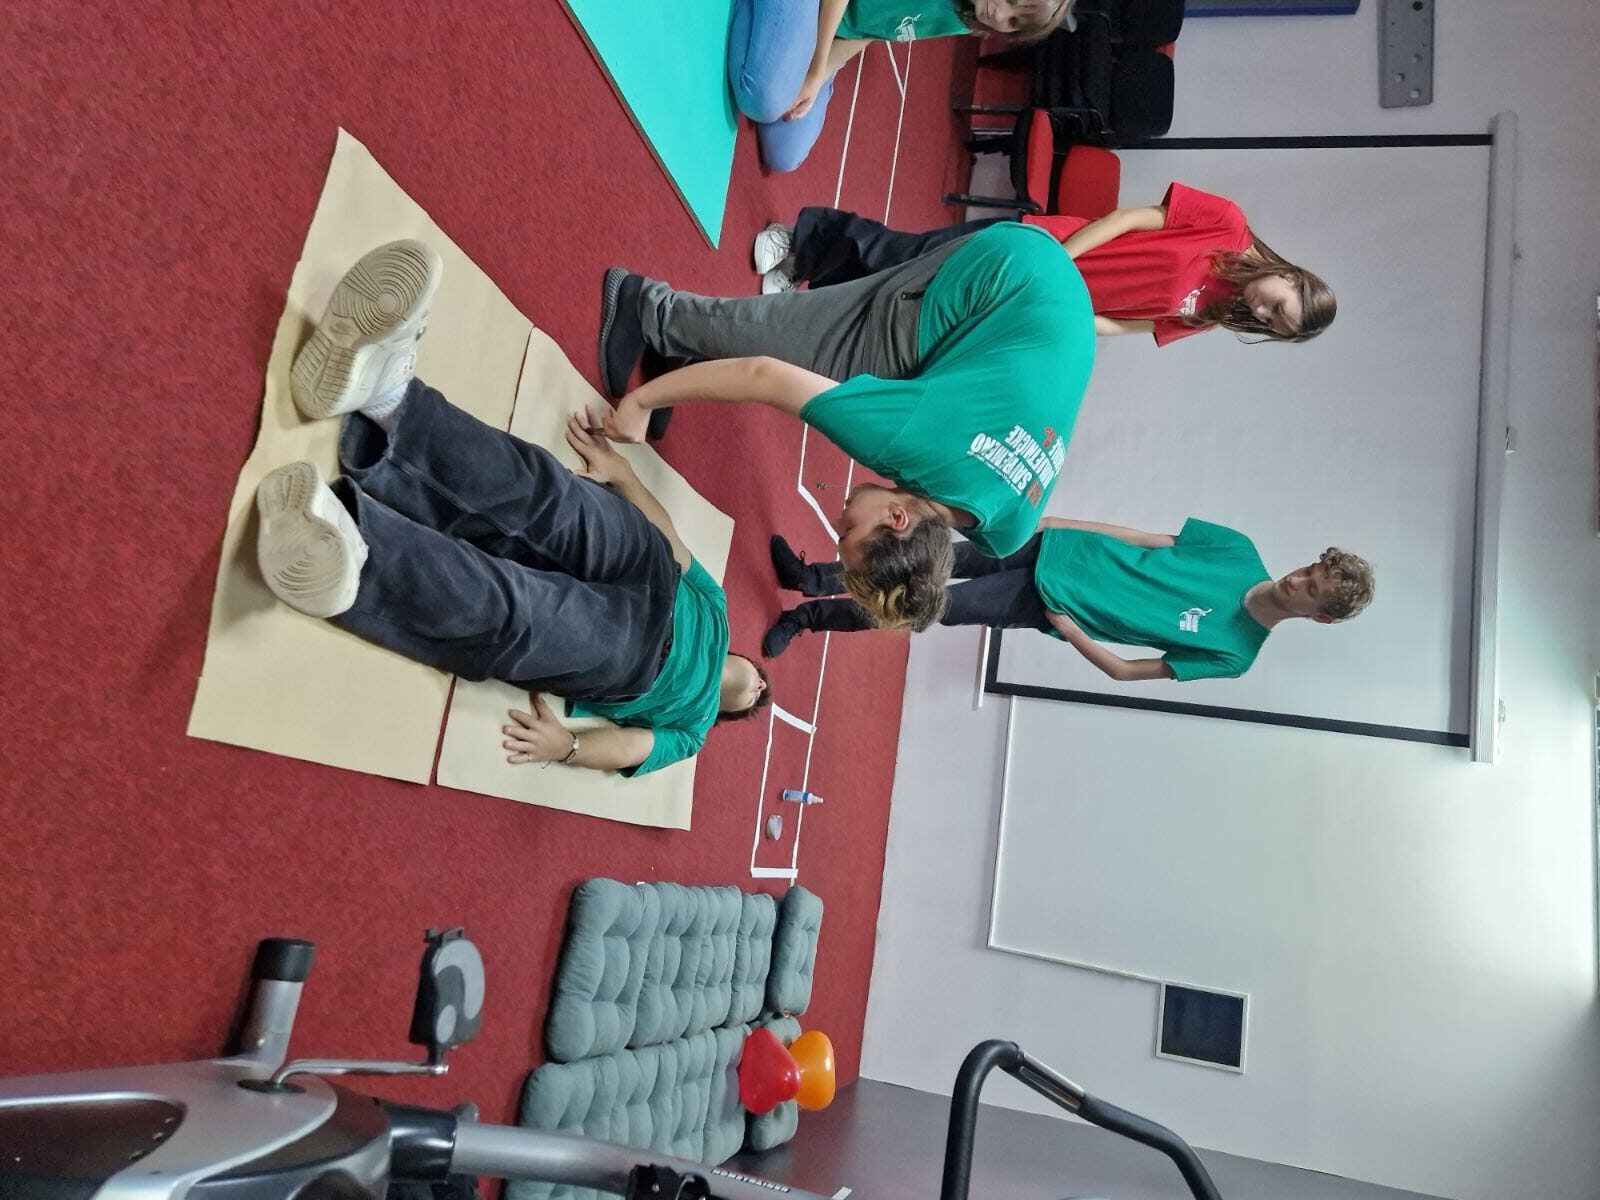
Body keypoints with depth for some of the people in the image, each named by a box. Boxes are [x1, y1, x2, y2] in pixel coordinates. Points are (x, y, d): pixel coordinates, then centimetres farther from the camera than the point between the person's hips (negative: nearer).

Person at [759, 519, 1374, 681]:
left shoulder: (1231, 655, -9)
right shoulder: (1238, 551, -1)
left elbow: (1126, 671, -7)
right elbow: (1144, 538, 4)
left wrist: (1066, 626, -16)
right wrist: (1057, 521, -1)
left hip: (1045, 604, -3)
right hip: (1059, 549, 3)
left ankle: (811, 615, 8)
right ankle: (813, 578, 11)